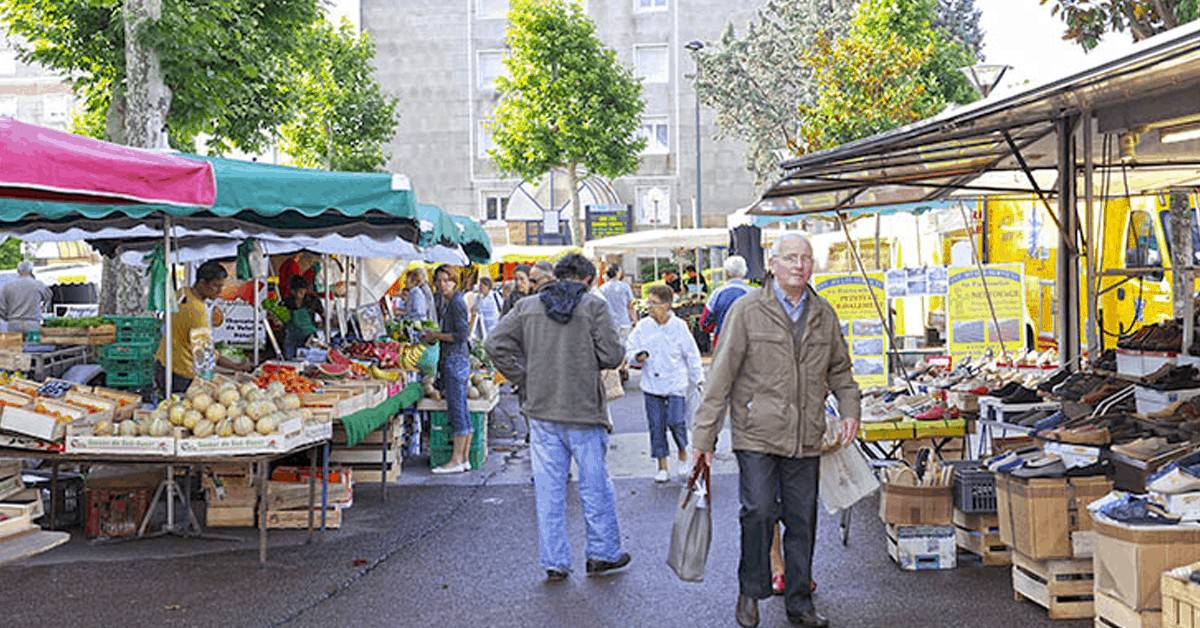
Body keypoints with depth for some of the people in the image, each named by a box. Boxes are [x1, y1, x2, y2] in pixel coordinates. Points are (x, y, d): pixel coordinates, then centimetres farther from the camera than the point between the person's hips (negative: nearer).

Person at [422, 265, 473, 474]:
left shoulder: (457, 302, -12)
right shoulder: (444, 301, 17)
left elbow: (461, 334, -18)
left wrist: (436, 335, -10)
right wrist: (433, 336, 13)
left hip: (455, 359, -10)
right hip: (451, 358, 10)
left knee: (456, 409, -7)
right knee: (462, 410, 10)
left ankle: (456, 460, -4)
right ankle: (465, 459, 13)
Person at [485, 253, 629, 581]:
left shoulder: (527, 307, 5)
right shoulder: (594, 306, -6)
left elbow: (495, 344, 1)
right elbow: (611, 355, -10)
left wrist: (523, 379, 5)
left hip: (541, 410, 3)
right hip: (584, 410, -3)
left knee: (548, 488, 7)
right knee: (595, 484, 12)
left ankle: (554, 562, 12)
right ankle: (603, 552, 22)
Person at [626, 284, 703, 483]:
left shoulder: (679, 326, -2)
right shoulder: (643, 326, 2)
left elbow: (691, 354, 4)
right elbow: (629, 350, 7)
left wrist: (698, 379, 5)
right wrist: (637, 356, -15)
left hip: (675, 384, -2)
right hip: (651, 385, 2)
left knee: (675, 421, -10)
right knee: (656, 426, 4)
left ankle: (683, 453, 20)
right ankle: (662, 466, 16)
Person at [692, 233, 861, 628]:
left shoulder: (823, 314, 11)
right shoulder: (747, 311, -4)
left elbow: (839, 369, 23)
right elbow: (722, 375, -5)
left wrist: (850, 410, 6)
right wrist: (705, 435, -7)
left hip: (806, 440, 4)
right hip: (757, 434, -4)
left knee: (802, 520, 8)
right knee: (759, 511, -9)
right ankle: (751, 592, 13)